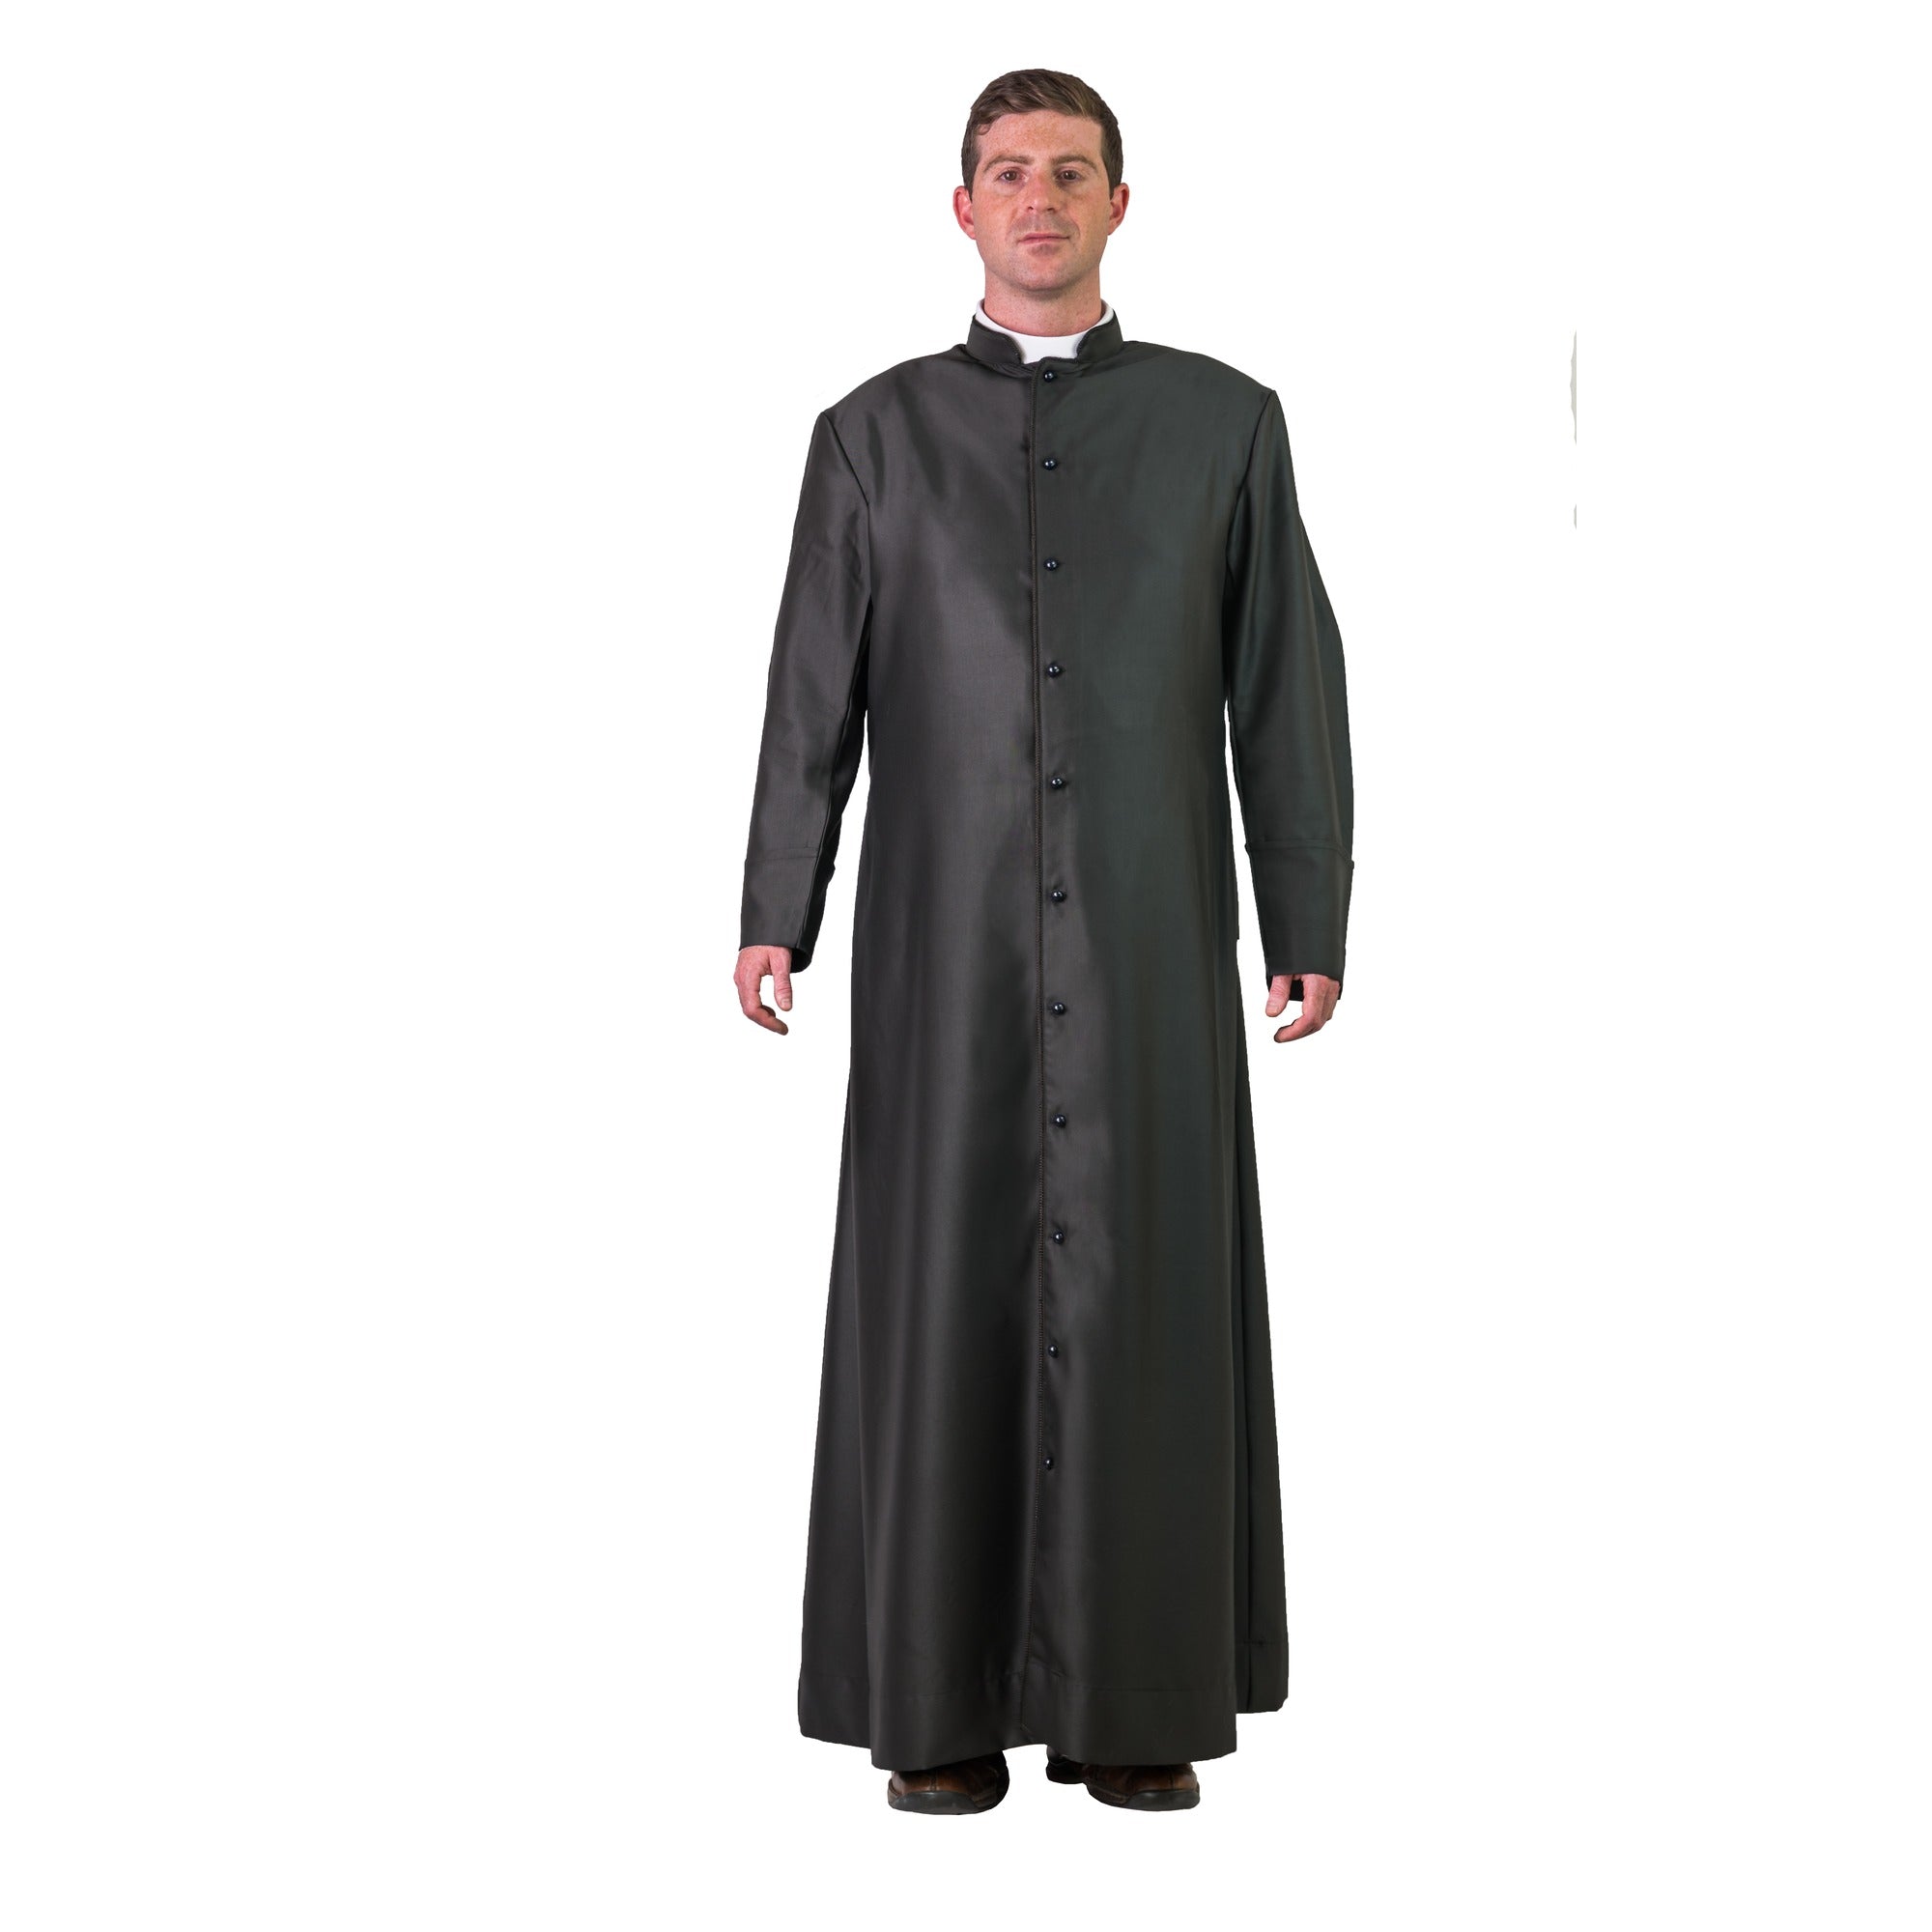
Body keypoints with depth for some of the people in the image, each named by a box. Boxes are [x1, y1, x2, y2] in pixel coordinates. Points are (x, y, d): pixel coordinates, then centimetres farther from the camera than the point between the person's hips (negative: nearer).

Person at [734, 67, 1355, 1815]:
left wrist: (1313, 926, -1)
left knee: (1146, 1296, 0)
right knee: (944, 1295, -1)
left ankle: (1136, 1702, 10)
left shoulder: (1223, 420, 7)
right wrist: (775, 918, -6)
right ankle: (940, 1704, 8)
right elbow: (813, 692, 3)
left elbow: (1287, 686, 4)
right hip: (944, 935, 0)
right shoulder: (876, 433, 8)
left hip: (1153, 940, 0)